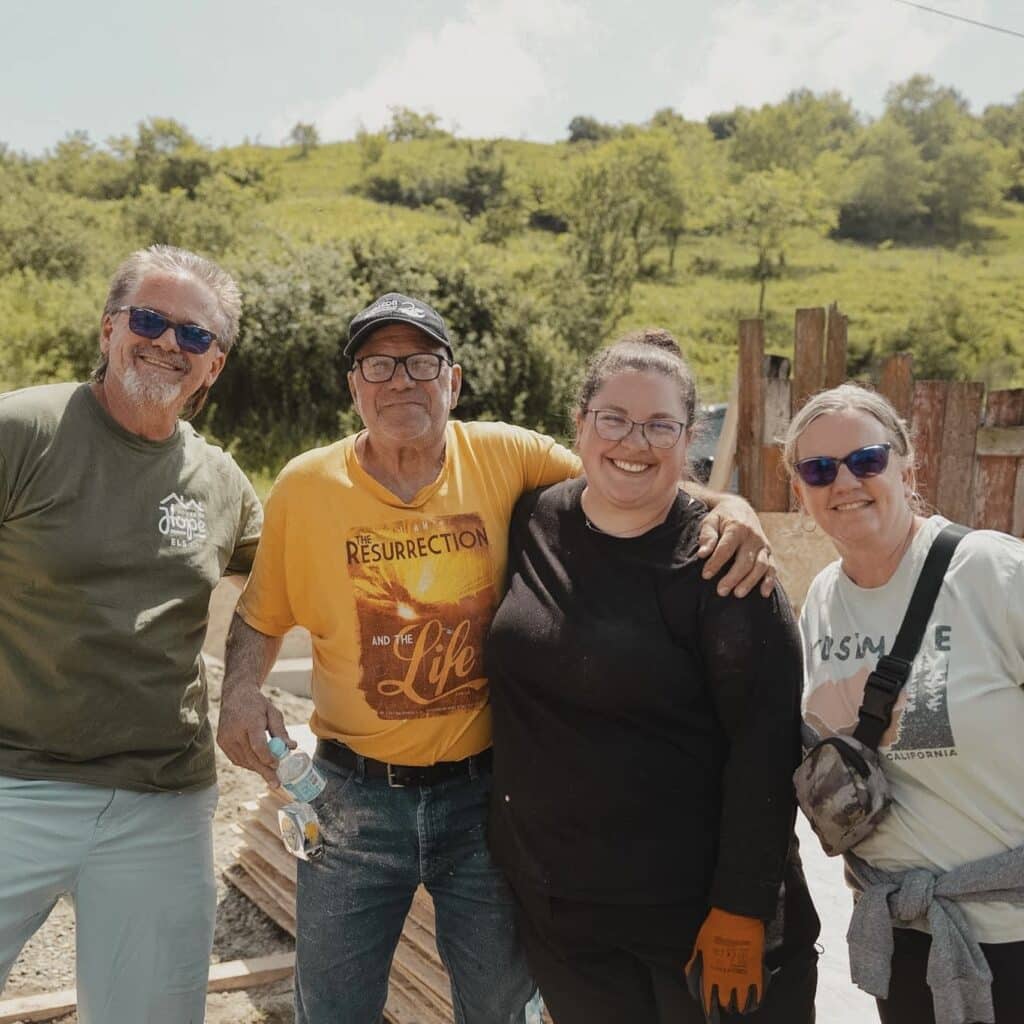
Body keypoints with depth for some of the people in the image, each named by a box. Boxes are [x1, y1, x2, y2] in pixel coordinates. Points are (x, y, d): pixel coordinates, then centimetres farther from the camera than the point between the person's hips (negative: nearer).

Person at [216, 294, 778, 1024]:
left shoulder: (506, 458, -7)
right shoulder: (306, 485, -5)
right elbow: (261, 616, 7)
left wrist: (728, 507, -19)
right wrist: (242, 690, -11)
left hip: (484, 790, 0)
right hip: (357, 793, 0)